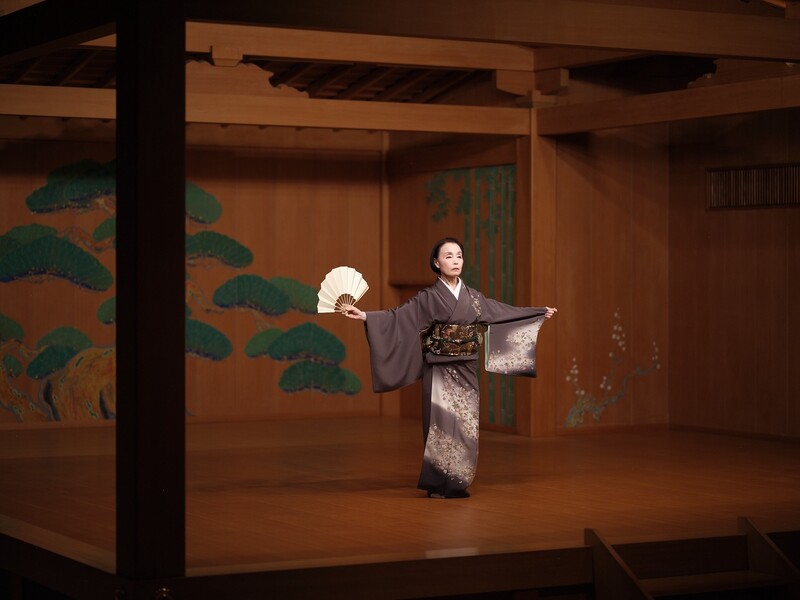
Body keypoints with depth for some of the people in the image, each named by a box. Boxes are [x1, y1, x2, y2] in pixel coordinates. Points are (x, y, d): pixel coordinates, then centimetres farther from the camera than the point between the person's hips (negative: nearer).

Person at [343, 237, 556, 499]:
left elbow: (505, 311, 18)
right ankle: (437, 485, 4)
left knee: (465, 427, 4)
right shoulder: (428, 298, -4)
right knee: (441, 427, -5)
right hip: (440, 372, -4)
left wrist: (540, 314, 23)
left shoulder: (473, 297, 9)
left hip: (467, 372, 4)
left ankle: (458, 484, 12)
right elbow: (397, 316, -12)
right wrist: (365, 316, -25)